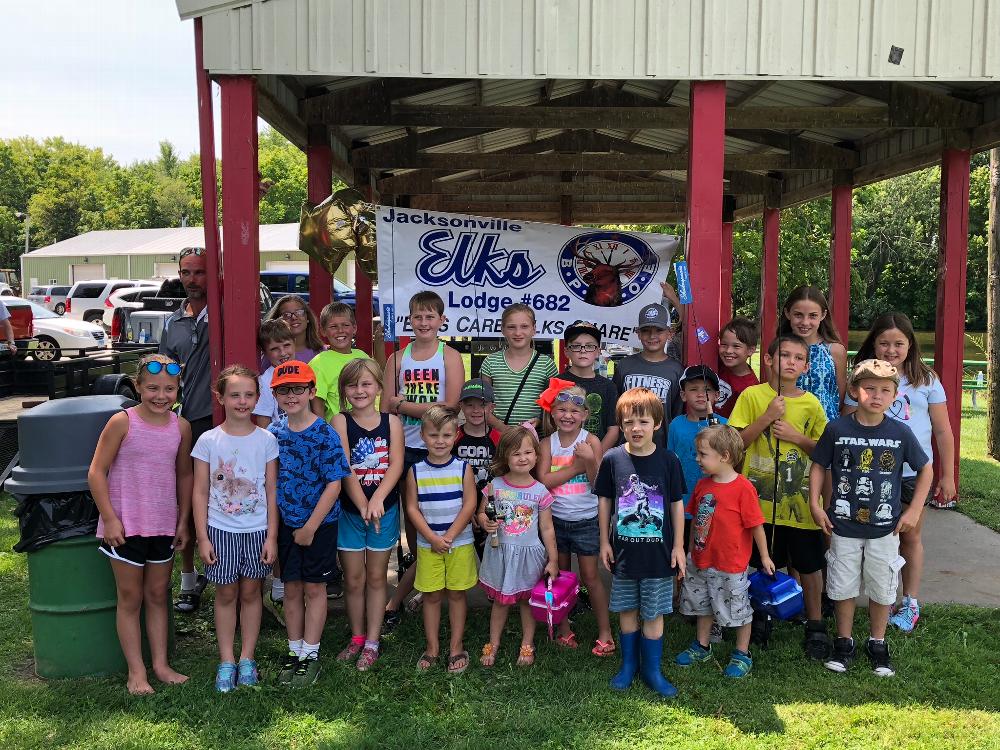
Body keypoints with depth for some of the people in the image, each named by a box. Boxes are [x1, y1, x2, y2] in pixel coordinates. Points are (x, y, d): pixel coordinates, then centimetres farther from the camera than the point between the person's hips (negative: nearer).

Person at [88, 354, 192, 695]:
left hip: (163, 525, 4)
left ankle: (161, 663, 25)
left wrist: (183, 521, 11)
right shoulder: (122, 422, -11)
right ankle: (136, 671, 16)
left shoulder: (181, 427, 1)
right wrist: (110, 519, -14)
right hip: (125, 525, -4)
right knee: (130, 598, 7)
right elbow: (97, 472, -10)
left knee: (158, 595, 14)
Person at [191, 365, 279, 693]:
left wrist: (272, 535, -3)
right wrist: (202, 537, -4)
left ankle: (247, 659, 23)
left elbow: (271, 491, 0)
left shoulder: (266, 440, -3)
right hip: (220, 530, 0)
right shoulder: (208, 441, -4)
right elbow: (200, 493, -1)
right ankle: (226, 661, 20)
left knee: (250, 592, 10)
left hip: (257, 529, 1)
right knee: (226, 594, 8)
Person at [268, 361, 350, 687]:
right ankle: (294, 651, 26)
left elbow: (333, 485, -14)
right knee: (292, 589, 13)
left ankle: (310, 654, 19)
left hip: (320, 524, -4)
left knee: (314, 588, 7)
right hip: (285, 523, 4)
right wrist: (273, 521, 1)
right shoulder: (274, 433, 0)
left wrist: (311, 526, -15)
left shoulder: (325, 435, -14)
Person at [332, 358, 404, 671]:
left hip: (384, 508, 1)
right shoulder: (340, 421, -6)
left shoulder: (391, 421, -2)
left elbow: (396, 463, -12)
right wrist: (362, 504, -25)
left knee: (376, 576, 10)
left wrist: (377, 498, -26)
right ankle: (356, 638, 27)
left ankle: (372, 642, 21)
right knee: (353, 578, 9)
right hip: (349, 510, 0)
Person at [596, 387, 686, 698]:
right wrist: (604, 541, 4)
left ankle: (652, 669, 24)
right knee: (627, 610, 14)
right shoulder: (612, 459, -6)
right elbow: (605, 501, 4)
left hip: (658, 552, -1)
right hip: (623, 551, 1)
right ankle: (628, 663, 31)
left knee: (653, 613, 8)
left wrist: (678, 546, 1)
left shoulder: (668, 460, -7)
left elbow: (677, 504, 1)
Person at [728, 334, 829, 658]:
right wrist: (768, 417, -16)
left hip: (800, 500, 1)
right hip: (760, 496, -1)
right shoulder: (752, 395, -3)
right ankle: (761, 617, 32)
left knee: (809, 565, 9)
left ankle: (815, 625, 25)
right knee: (761, 564, 13)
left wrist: (796, 436, -11)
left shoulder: (811, 404, 0)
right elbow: (737, 441, -7)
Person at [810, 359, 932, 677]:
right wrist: (815, 504, -5)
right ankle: (844, 643, 28)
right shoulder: (837, 429, -8)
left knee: (882, 589, 12)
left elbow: (926, 470, 4)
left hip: (885, 528, 1)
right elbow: (819, 466, 2)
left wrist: (914, 511, -1)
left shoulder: (901, 432, -7)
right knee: (843, 588, 10)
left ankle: (877, 644, 32)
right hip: (843, 524, 0)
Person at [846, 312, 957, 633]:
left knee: (911, 537, 12)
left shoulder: (926, 380, 1)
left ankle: (910, 603, 25)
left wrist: (947, 475, 4)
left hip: (915, 473, 1)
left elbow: (943, 431, 5)